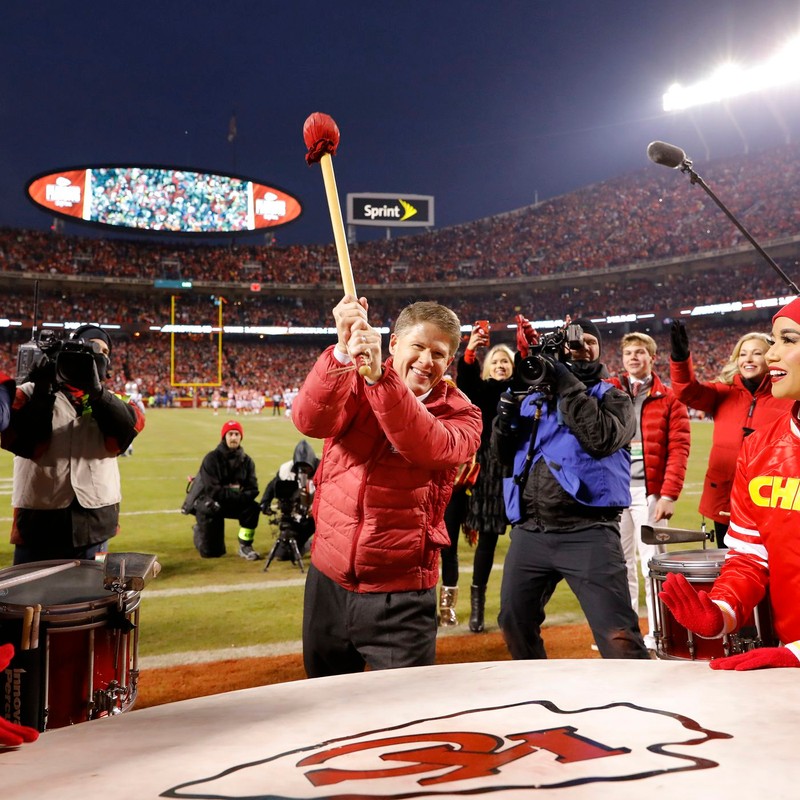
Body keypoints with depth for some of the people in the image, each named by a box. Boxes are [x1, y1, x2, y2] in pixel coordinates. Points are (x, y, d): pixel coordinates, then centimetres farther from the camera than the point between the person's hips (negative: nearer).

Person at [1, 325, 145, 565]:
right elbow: (22, 442, -12)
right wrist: (42, 395, -17)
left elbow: (130, 426, -12)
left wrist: (96, 389, -21)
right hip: (39, 521, -2)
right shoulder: (32, 393, 2)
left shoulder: (107, 399, 10)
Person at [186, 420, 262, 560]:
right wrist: (236, 494, -21)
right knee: (211, 552, -10)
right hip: (208, 503, -4)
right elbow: (212, 490, -21)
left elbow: (252, 490, -8)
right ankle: (200, 530, 25)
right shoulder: (212, 458, -14)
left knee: (253, 508, -26)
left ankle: (245, 547, -9)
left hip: (233, 504, 4)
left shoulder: (246, 460, -1)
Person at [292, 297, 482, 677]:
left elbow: (428, 448, -27)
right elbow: (310, 420, -22)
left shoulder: (460, 415, -4)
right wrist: (343, 351, -37)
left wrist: (379, 375, -37)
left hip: (400, 598, -2)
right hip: (327, 583, 3)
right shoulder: (351, 384, 0)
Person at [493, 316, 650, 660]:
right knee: (515, 625, 15)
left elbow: (602, 438, -15)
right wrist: (505, 419, -3)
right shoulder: (532, 399, 18)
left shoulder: (611, 397, 7)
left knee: (619, 637, -11)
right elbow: (504, 454, 16)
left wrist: (567, 383, -12)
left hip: (587, 532, -5)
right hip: (528, 532, 5)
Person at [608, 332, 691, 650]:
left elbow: (679, 448, -3)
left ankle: (657, 635, 12)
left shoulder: (669, 398, 4)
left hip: (649, 491, -2)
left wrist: (669, 495, -13)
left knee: (652, 563, 1)